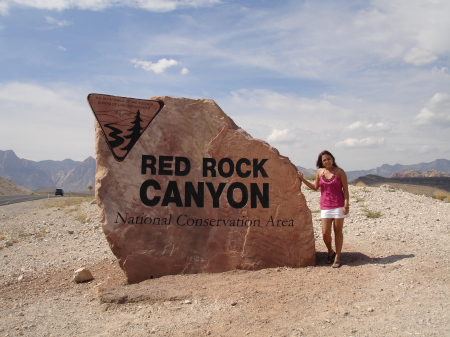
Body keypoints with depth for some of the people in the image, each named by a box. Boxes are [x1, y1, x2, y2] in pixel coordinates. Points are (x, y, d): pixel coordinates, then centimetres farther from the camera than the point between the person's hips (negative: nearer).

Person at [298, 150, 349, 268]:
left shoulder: (339, 172, -4)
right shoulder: (319, 172, 4)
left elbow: (345, 189, -4)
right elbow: (315, 187, 15)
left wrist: (346, 205, -12)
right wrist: (302, 179, 7)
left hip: (338, 205, -2)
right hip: (325, 206, 3)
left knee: (338, 232, 5)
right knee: (325, 233, -1)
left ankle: (337, 257, 17)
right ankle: (330, 252, 27)